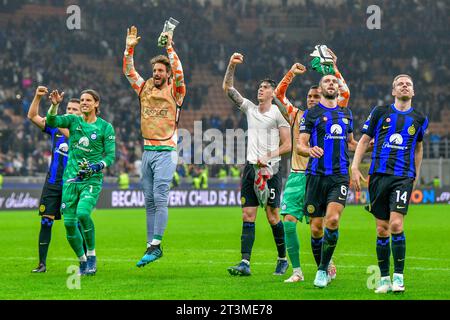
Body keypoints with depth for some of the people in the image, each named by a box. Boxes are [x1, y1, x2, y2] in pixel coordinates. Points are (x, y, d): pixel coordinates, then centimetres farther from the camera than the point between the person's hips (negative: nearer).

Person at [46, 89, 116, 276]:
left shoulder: (105, 127, 1)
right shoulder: (73, 121, 8)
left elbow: (110, 156, 0)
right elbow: (51, 122, -8)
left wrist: (96, 167, -17)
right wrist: (54, 105, -26)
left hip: (92, 180, -3)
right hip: (71, 179, 3)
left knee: (83, 213, -27)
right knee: (69, 223, -1)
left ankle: (91, 255, -11)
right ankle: (83, 262, 17)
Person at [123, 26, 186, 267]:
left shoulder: (174, 91, -1)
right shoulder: (145, 88, 12)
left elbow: (178, 72, -18)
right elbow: (128, 71, 8)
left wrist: (170, 48, -22)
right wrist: (129, 48, -4)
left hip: (166, 151, -6)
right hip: (148, 150, 6)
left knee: (160, 198, -13)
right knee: (150, 201, 6)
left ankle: (156, 245, -14)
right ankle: (152, 246, 10)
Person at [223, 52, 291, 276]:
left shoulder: (277, 113, -2)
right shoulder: (250, 109, 12)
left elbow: (287, 145, -4)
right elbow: (227, 88, 12)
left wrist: (268, 157, -15)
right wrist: (232, 65, 1)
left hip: (270, 170, -5)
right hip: (250, 167, 5)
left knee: (273, 217, -1)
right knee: (248, 216, -3)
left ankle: (283, 259, 14)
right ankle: (245, 263, -8)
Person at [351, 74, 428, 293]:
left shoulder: (419, 119, 10)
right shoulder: (380, 112, 6)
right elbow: (364, 140, 9)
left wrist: (416, 175, 23)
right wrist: (355, 167, -1)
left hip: (403, 177, -1)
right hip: (379, 175, 1)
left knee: (396, 225, -16)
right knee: (382, 230, 2)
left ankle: (398, 276, -7)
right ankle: (384, 278, 12)